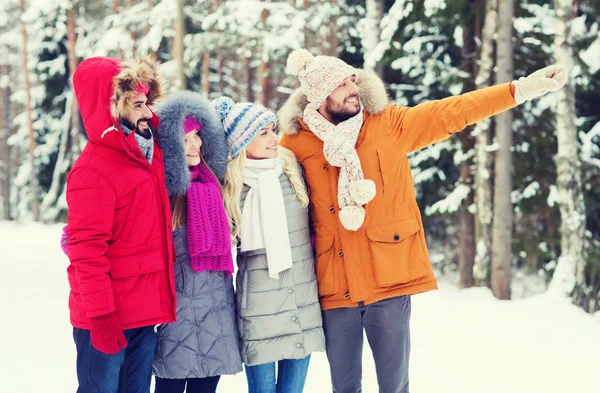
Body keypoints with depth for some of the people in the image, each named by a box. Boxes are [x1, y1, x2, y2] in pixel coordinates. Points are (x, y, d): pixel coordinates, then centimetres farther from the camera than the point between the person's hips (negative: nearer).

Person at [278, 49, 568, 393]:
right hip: (335, 287, 1)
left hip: (389, 283, -1)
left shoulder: (389, 124, 0)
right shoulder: (297, 142, 0)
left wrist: (521, 89, -8)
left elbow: (451, 113, -3)